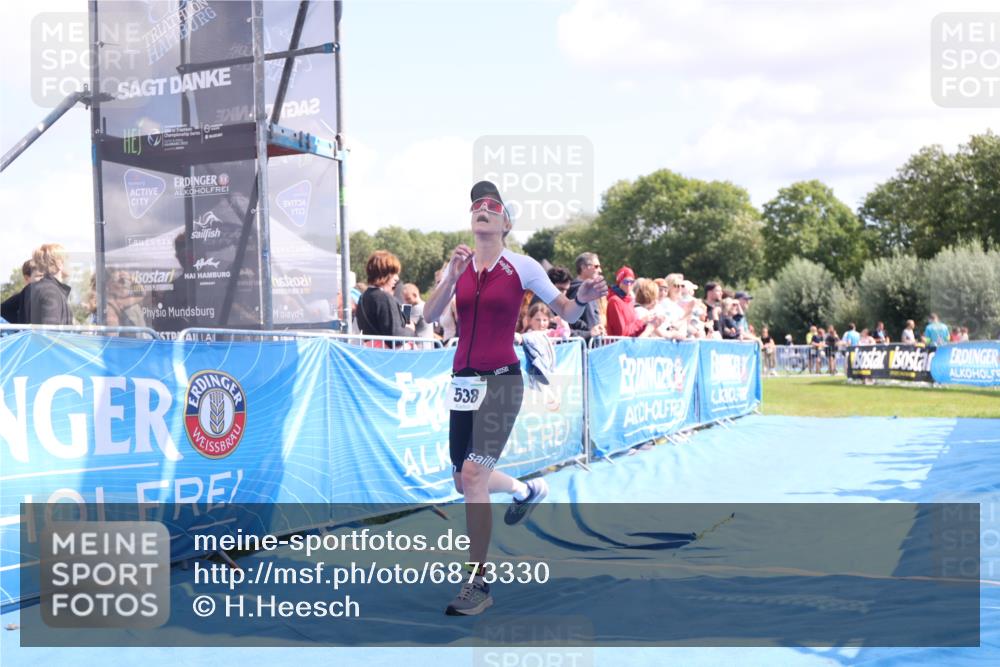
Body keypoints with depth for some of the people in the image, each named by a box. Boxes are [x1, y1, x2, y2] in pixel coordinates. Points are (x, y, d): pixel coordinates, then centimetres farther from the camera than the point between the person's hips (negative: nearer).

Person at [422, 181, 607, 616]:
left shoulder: (522, 266, -3)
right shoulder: (459, 265, 8)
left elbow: (566, 312, 2)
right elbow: (430, 316, -2)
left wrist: (582, 299, -20)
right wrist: (451, 278, -17)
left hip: (501, 380, -5)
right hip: (463, 381, 6)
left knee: (473, 474, -17)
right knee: (465, 482, 14)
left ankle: (479, 583, -5)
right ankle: (526, 490, 46)